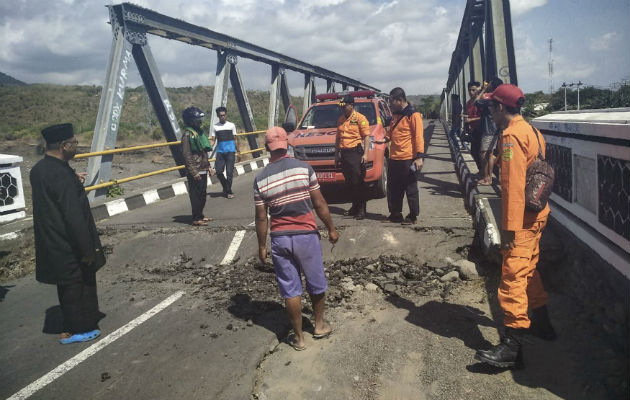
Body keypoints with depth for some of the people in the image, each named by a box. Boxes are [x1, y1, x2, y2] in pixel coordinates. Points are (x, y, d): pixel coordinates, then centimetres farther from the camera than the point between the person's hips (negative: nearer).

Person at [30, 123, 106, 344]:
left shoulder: (39, 169, 4)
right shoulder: (61, 174, -25)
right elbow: (74, 216, -26)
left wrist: (74, 182, 12)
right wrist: (87, 249, -20)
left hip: (51, 242, 9)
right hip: (68, 246, -9)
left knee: (68, 285, 21)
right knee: (78, 285, 7)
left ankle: (73, 324, 35)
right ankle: (75, 330, 21)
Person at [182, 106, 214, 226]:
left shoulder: (199, 132, 14)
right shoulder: (187, 135, -14)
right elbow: (187, 156, -17)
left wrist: (208, 166, 19)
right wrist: (193, 172, -21)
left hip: (203, 170, 9)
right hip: (195, 172, -9)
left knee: (202, 194, 15)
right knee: (195, 195, -2)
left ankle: (200, 216, 26)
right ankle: (196, 219, 5)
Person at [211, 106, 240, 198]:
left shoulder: (231, 125, 5)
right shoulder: (215, 126, 7)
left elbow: (235, 140, 8)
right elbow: (213, 140, 4)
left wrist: (238, 152, 7)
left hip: (230, 151, -2)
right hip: (220, 152, 2)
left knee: (229, 172, -5)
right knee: (218, 171, -3)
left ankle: (228, 191, 7)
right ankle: (226, 188, 20)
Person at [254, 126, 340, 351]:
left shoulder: (260, 179, -5)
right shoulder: (303, 169, -9)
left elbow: (261, 218, -2)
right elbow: (319, 204, -5)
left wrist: (262, 246, 9)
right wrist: (331, 229, 7)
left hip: (280, 239, 1)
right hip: (306, 235, -1)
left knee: (290, 290, 11)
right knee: (316, 284, 19)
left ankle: (298, 337, 22)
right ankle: (319, 325, 36)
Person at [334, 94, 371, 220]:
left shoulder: (360, 118, -3)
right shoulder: (340, 119, 17)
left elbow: (366, 137, -7)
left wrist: (365, 154, -15)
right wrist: (336, 154, 19)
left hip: (355, 152, -7)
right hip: (344, 153, 7)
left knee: (358, 182, -7)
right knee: (349, 182, 9)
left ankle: (362, 209, -2)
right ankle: (355, 206, 20)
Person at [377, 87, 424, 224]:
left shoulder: (413, 115, -10)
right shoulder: (395, 115, 15)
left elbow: (419, 137, -14)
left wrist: (419, 157, -19)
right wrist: (385, 139, 7)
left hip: (407, 159, -8)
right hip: (393, 158, 8)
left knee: (410, 189, 2)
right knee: (393, 188, 13)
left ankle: (413, 216, 12)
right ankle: (395, 214, 24)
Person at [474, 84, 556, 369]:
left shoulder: (512, 136, -17)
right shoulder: (529, 130, 13)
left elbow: (514, 184, -23)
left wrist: (510, 227, -22)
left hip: (523, 218, -10)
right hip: (537, 213, 10)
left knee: (512, 277, -10)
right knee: (528, 269, 23)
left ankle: (511, 347, -9)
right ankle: (541, 322, 38)